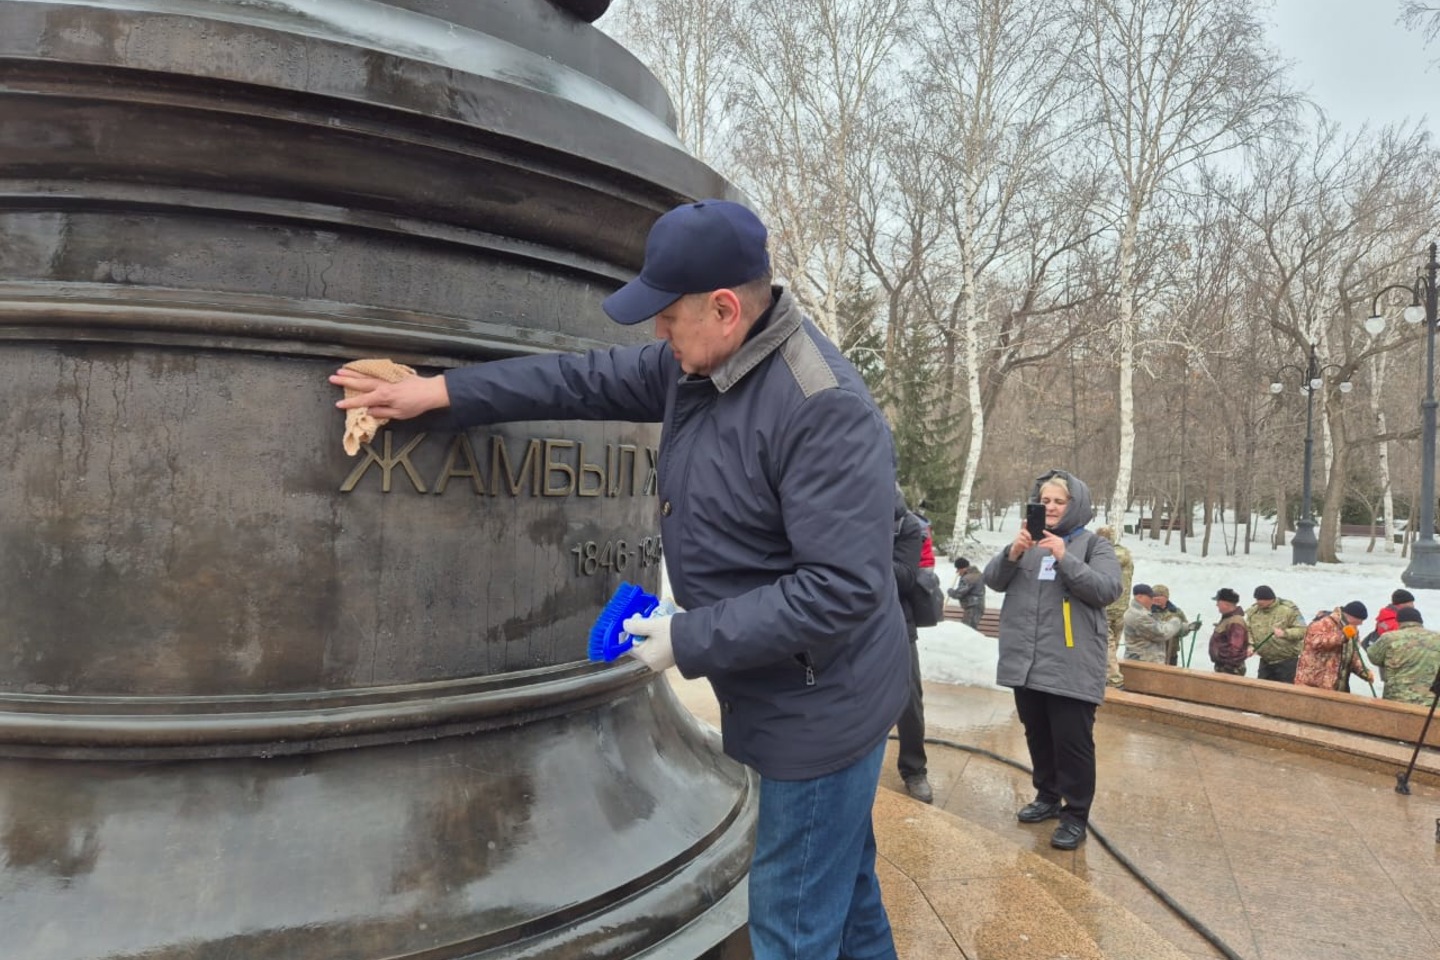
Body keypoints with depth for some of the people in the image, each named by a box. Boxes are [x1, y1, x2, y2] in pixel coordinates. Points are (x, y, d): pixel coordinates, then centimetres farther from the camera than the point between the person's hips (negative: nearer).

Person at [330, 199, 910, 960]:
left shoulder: (824, 409, -27)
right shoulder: (694, 364, -1)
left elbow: (843, 588, -29)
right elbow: (586, 381, 6)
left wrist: (693, 641, -23)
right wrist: (440, 392, 3)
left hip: (819, 706, -8)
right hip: (787, 696, 8)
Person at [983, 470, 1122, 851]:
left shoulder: (1094, 544, 0)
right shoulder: (1029, 541, 10)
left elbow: (1107, 589, -13)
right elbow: (993, 581, 2)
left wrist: (1065, 558, -23)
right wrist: (1012, 554, -17)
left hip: (1071, 665, -4)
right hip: (1026, 660, 5)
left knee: (1073, 741, -1)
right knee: (1037, 735, 17)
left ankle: (1075, 815, 12)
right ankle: (1048, 796, 33)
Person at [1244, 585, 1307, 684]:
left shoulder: (1289, 610, -13)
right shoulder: (1253, 611, 1)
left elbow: (1302, 630, -13)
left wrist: (1285, 633, -28)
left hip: (1287, 661, -5)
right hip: (1265, 661, 5)